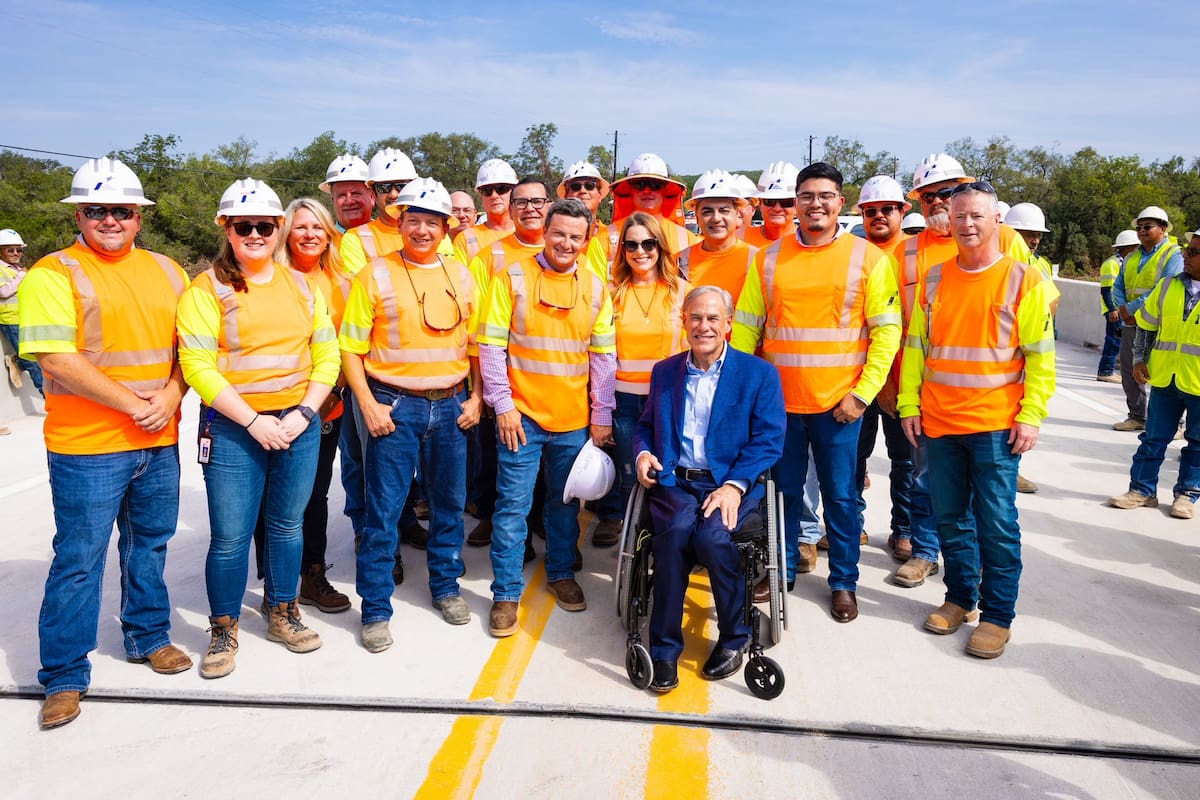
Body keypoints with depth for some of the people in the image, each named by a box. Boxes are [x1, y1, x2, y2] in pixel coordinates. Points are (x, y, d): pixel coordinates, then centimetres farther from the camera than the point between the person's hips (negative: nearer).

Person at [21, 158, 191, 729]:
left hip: (160, 443, 5)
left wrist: (171, 396, -7)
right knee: (79, 560, 3)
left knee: (149, 546, 17)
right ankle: (64, 676, 16)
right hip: (87, 446, -5)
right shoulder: (54, 274, -6)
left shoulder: (165, 271, 11)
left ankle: (148, 636, 35)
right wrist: (131, 403, -16)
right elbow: (56, 361, -15)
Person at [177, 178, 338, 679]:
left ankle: (282, 613, 31)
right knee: (231, 536, 1)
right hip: (233, 428, -3)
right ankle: (224, 630, 20)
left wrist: (303, 414, -6)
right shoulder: (207, 289, -3)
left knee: (287, 525, 13)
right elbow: (197, 366, -10)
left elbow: (327, 356, 7)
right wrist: (253, 420, -15)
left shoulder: (302, 287, 9)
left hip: (298, 425, 4)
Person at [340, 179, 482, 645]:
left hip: (451, 406, 4)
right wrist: (368, 405, -11)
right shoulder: (375, 275, -2)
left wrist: (476, 398, 4)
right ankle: (375, 609, 11)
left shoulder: (461, 276, 9)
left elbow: (476, 343, 13)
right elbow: (350, 347, -3)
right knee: (384, 510, -1)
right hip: (394, 405, -3)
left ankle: (445, 586, 32)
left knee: (449, 502, 13)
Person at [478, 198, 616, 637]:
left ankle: (561, 573, 34)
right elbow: (491, 345, -5)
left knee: (566, 502, 15)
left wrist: (601, 414, 4)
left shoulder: (595, 287, 5)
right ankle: (506, 593, 13)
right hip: (521, 414, -2)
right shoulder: (513, 277, -3)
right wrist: (502, 404, -10)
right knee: (513, 506, 1)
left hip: (574, 418, 3)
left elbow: (603, 355, 7)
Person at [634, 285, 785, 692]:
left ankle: (734, 637, -6)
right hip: (675, 482, 2)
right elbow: (645, 426, 24)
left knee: (712, 535, -32)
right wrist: (643, 452, 0)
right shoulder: (664, 371, 18)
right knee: (676, 530, -31)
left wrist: (735, 485, -16)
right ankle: (664, 648, -18)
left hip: (732, 484, -2)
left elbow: (769, 441, -2)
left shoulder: (759, 374, 6)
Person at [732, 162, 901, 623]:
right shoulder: (769, 259, 6)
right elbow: (745, 328, 8)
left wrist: (862, 392, -10)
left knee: (840, 495, 7)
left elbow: (887, 331, -3)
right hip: (779, 399, 2)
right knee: (783, 491, 12)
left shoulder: (869, 258, -1)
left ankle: (843, 582, 23)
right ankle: (783, 569, 29)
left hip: (838, 402, -2)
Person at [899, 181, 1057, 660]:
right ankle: (960, 598, 28)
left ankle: (997, 615, 14)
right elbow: (915, 346, 10)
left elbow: (1040, 355, -3)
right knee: (950, 517, 12)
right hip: (938, 422, 4)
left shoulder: (1023, 280, -2)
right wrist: (909, 404, 5)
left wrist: (1031, 414, -9)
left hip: (996, 424, -3)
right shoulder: (933, 279, 8)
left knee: (996, 524, 2)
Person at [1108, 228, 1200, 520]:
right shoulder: (1168, 285, 5)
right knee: (1154, 436, 9)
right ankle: (1142, 490, 17)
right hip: (1164, 377, 3)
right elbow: (1146, 324, 14)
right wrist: (1139, 358, 7)